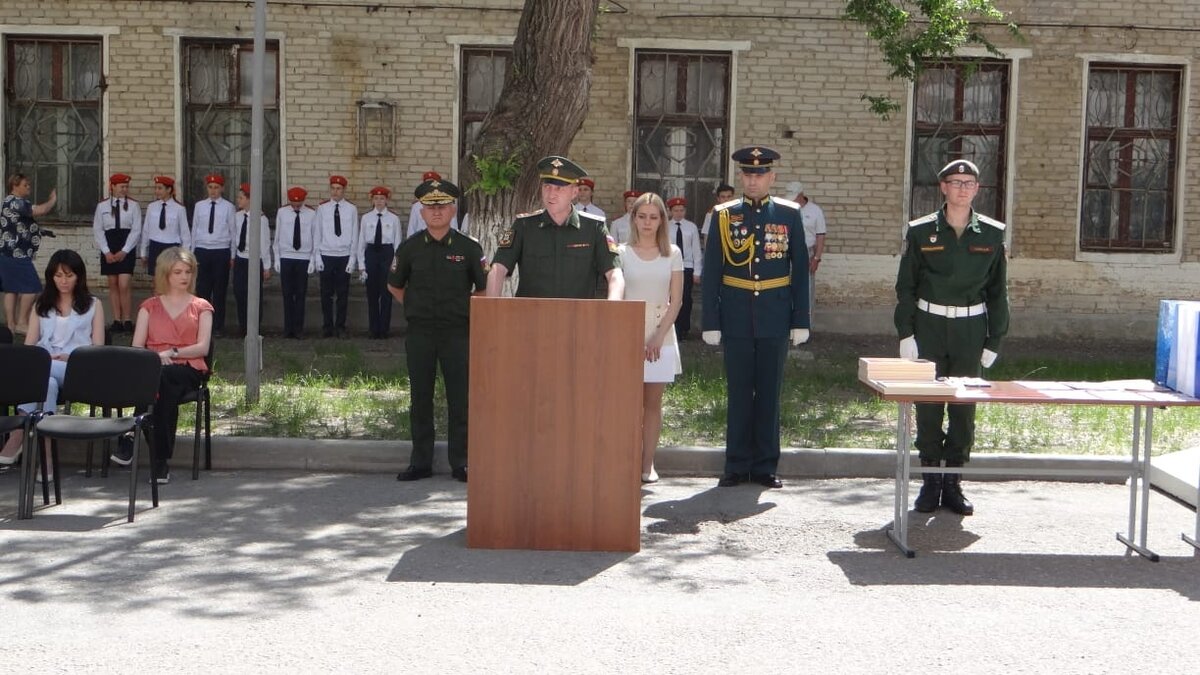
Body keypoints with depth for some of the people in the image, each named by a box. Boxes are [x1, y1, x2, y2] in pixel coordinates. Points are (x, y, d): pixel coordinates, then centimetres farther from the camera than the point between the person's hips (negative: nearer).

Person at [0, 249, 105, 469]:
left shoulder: (93, 305, 16)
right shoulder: (41, 305, 23)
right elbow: (28, 346, 13)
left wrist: (72, 356, -12)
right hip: (44, 367, 2)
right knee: (47, 382, -39)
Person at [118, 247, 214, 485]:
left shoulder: (201, 307, 20)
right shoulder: (150, 306, 24)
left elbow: (203, 347, 4)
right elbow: (137, 346, 9)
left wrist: (172, 353, -13)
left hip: (188, 369, 0)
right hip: (154, 368, 1)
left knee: (162, 377, -39)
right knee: (167, 390, -40)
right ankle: (161, 460, -39)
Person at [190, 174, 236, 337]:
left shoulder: (228, 207, 0)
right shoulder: (199, 206, 8)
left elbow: (233, 231, 2)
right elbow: (194, 229, 11)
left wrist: (232, 256, 1)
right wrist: (192, 253, 10)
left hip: (221, 251, -2)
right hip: (202, 250, 2)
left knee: (220, 290, 3)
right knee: (201, 289, 3)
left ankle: (218, 326, 11)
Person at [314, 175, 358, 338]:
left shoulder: (351, 209, 0)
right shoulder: (322, 208, 1)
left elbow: (354, 235, 2)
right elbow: (318, 234, 4)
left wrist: (352, 258, -1)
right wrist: (318, 256, 0)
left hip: (344, 256, 0)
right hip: (326, 256, 0)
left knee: (343, 294, 4)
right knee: (326, 294, 5)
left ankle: (340, 326, 13)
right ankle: (327, 326, 14)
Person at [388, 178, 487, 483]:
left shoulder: (468, 248, 0)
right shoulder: (410, 247, 4)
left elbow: (484, 288, 8)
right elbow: (394, 285, 17)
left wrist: (468, 312, 3)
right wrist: (414, 308, 11)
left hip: (457, 331, -1)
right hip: (419, 332, 2)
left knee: (459, 398, 0)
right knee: (421, 397, 6)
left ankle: (460, 462, 9)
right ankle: (421, 461, 15)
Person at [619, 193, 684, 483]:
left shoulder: (672, 254, 5)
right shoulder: (622, 253, 2)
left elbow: (676, 300, 2)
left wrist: (659, 336, -7)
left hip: (660, 336, 1)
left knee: (653, 401, 3)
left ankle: (648, 464, 6)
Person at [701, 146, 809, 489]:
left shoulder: (789, 214, 4)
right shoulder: (724, 215, 3)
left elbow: (800, 269, 5)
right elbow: (711, 272, 2)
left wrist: (801, 320, 0)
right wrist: (711, 321, -3)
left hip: (775, 318, 0)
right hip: (736, 318, 0)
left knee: (770, 393, 6)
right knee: (738, 393, 5)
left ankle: (765, 466, 15)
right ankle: (737, 466, 14)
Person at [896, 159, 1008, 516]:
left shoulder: (992, 234, 3)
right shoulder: (921, 231, -1)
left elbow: (997, 290, 7)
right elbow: (906, 285, 2)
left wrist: (994, 340, 3)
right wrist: (906, 333, -5)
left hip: (971, 329, 1)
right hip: (929, 326, -1)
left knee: (964, 408, 5)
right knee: (928, 406, 2)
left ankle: (953, 484, 15)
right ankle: (930, 482, 13)